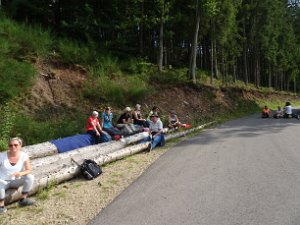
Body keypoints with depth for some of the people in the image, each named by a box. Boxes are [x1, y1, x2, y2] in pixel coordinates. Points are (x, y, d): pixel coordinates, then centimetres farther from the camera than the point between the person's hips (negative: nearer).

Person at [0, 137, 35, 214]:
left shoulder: (24, 156, -10)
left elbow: (29, 170, -15)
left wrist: (21, 173, -36)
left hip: (15, 181, 2)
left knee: (30, 177, -24)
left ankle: (23, 199, -12)